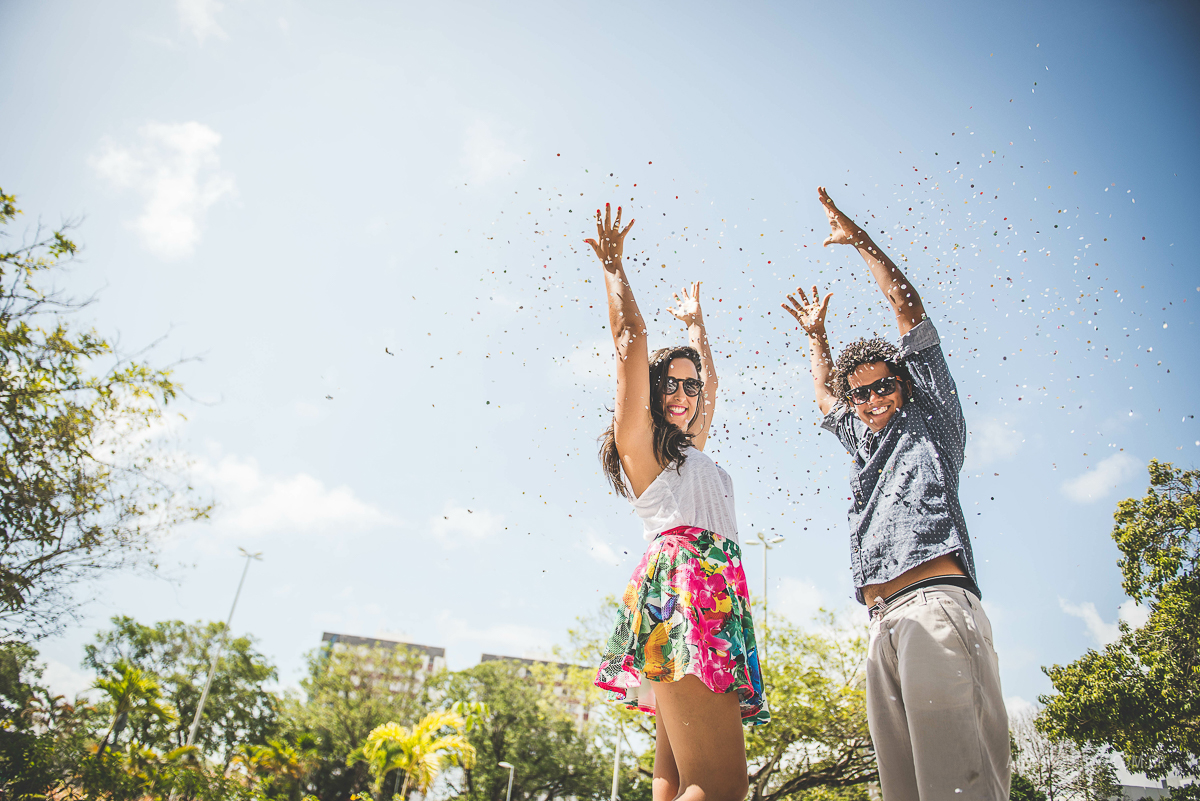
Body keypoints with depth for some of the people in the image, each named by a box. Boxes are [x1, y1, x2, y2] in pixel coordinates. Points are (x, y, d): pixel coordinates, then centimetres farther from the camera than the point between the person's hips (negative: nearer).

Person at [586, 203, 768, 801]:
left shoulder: (690, 451, 31)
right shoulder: (636, 438, 9)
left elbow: (710, 381, 44)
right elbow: (630, 337, 4)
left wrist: (694, 321, 53)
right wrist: (613, 268, 13)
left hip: (717, 593, 8)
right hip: (681, 582, -8)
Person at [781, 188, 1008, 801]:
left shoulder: (930, 422, 14)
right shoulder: (864, 444, 29)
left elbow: (906, 303, 13)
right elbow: (827, 397, 49)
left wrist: (858, 239, 21)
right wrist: (816, 337, 53)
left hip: (936, 605, -6)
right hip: (884, 624, 7)